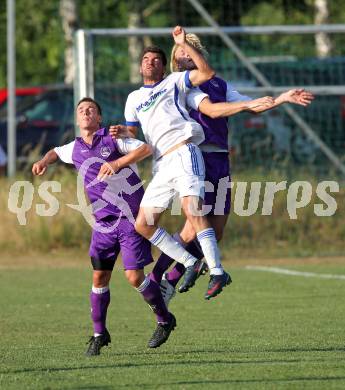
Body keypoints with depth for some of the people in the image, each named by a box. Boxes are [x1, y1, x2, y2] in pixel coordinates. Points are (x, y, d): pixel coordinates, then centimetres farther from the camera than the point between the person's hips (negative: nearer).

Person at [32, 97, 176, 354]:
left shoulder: (112, 139, -4)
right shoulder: (75, 150, 11)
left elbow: (146, 149, -16)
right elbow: (56, 152, 34)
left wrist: (117, 163, -25)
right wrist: (44, 161, 13)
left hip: (131, 218, -5)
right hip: (104, 221, 5)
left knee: (135, 276, -10)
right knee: (100, 277, -1)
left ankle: (165, 320, 11)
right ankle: (99, 333, 13)